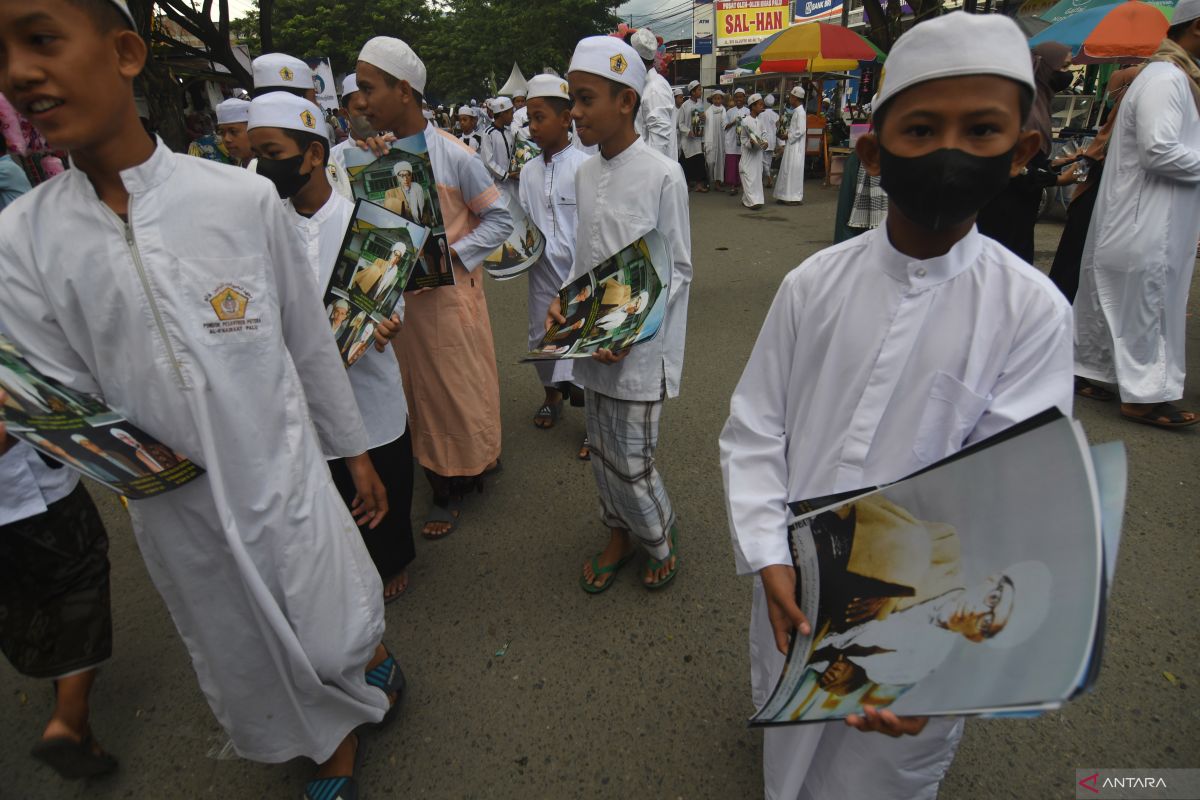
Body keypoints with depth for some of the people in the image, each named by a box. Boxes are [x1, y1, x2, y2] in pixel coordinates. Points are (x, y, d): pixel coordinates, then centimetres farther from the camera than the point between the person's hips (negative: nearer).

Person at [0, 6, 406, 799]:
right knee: (252, 673, 21)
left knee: (340, 637, 14)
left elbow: (311, 346, -3)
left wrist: (357, 453, 6)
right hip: (175, 511, 3)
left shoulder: (245, 199, -12)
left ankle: (372, 653, 52)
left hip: (285, 482, -2)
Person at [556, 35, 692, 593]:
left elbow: (678, 270, -9)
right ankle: (620, 535, 40)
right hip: (591, 344, 6)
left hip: (639, 351, -6)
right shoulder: (584, 174, 7)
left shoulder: (662, 175, -11)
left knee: (631, 464, 2)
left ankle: (660, 538, 31)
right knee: (603, 457, 17)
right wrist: (563, 300, -2)